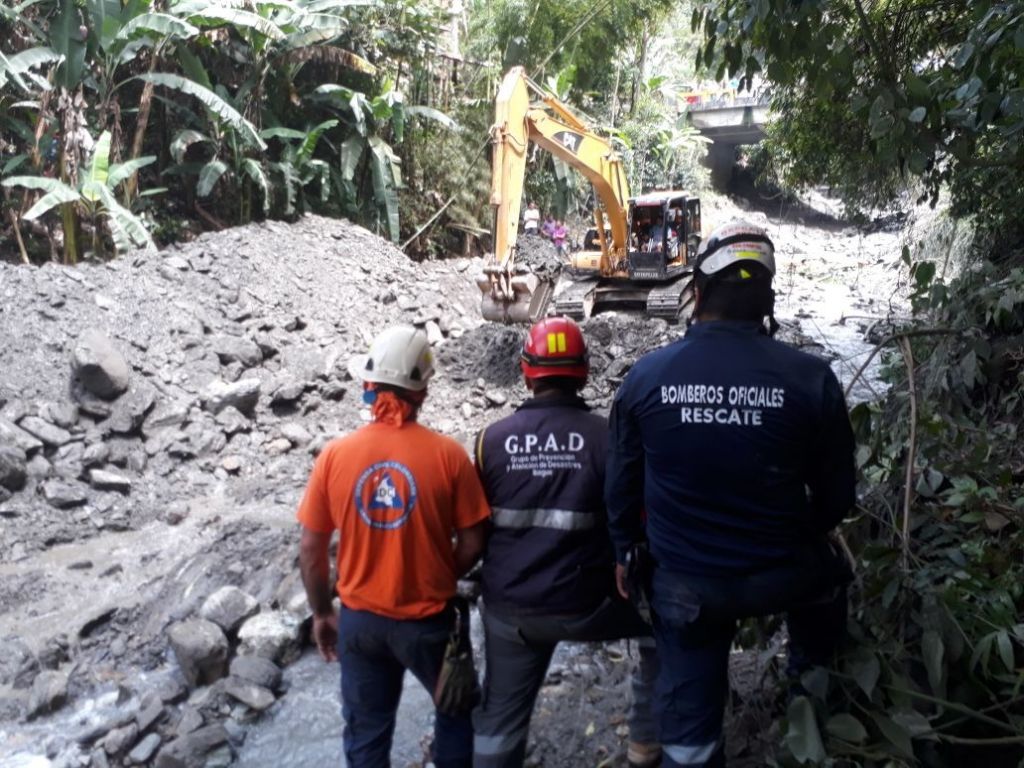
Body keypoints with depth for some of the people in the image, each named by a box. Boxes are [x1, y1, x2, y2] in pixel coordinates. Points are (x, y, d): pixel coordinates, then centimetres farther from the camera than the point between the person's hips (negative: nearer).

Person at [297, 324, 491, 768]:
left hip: (359, 620, 2)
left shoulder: (335, 456, -11)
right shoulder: (447, 455, -17)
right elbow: (472, 544, -10)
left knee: (366, 731, 22)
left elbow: (311, 550, -4)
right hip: (428, 620, -2)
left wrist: (321, 613, 10)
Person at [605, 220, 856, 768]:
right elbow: (836, 495, -5)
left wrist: (625, 550, 16)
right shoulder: (811, 378, -16)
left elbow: (621, 484, -1)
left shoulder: (645, 376, -13)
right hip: (782, 575, 0)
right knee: (824, 573, 36)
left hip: (684, 584, 1)